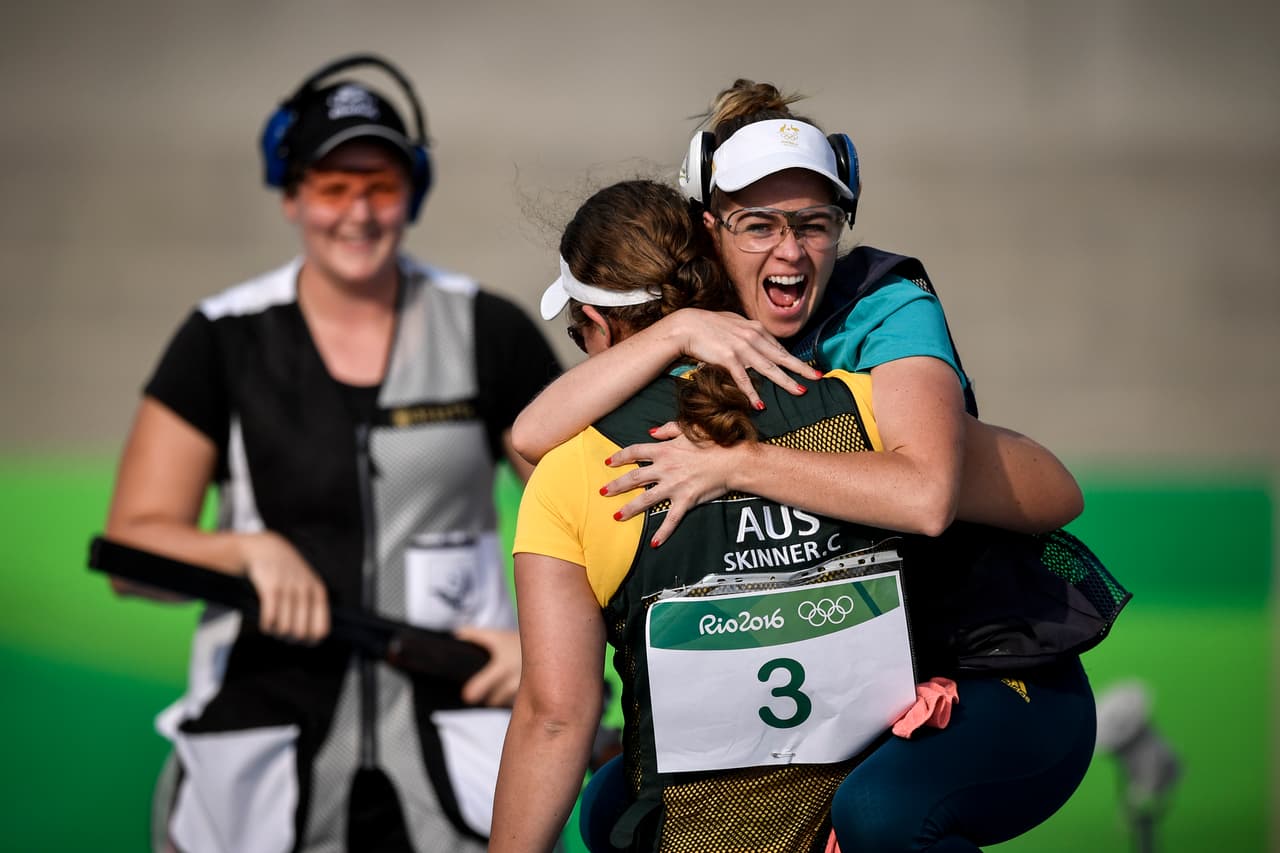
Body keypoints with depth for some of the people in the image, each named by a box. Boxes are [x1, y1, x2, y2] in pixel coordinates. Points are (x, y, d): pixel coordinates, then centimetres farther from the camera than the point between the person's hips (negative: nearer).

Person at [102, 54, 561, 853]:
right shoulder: (223, 342, 2)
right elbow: (133, 547, -1)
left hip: (456, 720, 0)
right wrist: (252, 549, -18)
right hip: (269, 723, 0)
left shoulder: (487, 331, 4)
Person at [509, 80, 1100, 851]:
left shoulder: (889, 309, -13)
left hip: (1009, 687, -7)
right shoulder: (709, 349, 3)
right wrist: (679, 330, -23)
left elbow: (926, 495, -33)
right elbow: (534, 435, -13)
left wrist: (735, 464, -28)